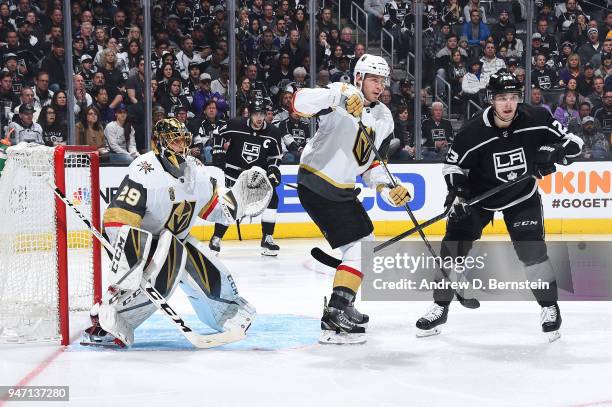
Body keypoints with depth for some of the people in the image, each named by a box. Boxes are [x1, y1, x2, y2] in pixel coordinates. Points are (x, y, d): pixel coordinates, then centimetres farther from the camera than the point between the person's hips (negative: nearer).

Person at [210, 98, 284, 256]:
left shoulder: (273, 133, -10)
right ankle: (216, 238, 1)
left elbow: (276, 155, 4)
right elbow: (218, 134, 1)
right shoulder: (235, 125, -17)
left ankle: (267, 239, 1)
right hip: (234, 170, -3)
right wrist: (218, 153, -4)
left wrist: (273, 171, -11)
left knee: (271, 199, -9)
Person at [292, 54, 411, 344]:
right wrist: (339, 97, -44)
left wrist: (387, 189, 0)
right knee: (360, 247, -13)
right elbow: (300, 102, -31)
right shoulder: (340, 96, -13)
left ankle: (341, 306, 30)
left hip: (342, 190, 9)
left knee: (365, 245, 16)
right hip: (315, 184, -9)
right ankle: (335, 316, -14)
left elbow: (371, 163, 16)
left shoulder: (384, 118, 10)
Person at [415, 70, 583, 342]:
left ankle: (550, 307, 9)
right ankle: (440, 308, 12)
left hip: (522, 197, 0)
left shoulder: (537, 120, -20)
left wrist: (553, 152, -29)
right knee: (453, 246, -5)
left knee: (532, 250, -12)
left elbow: (573, 143, -10)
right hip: (479, 196, 0)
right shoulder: (473, 132, -24)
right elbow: (453, 164, -10)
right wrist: (457, 192, -25)